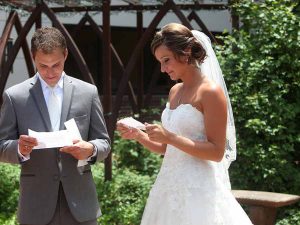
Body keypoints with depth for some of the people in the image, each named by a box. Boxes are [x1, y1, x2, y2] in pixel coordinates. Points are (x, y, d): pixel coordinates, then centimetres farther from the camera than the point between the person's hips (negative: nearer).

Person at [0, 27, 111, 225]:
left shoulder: (88, 92, 5)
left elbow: (104, 142, 8)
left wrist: (91, 149, -14)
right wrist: (20, 149, -19)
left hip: (80, 203, 1)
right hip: (37, 208, -1)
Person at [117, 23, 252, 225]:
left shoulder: (210, 91, -11)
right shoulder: (175, 91, 12)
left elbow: (217, 152, -16)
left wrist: (169, 137, -20)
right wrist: (138, 135, 1)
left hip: (198, 189, -7)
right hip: (171, 186, 7)